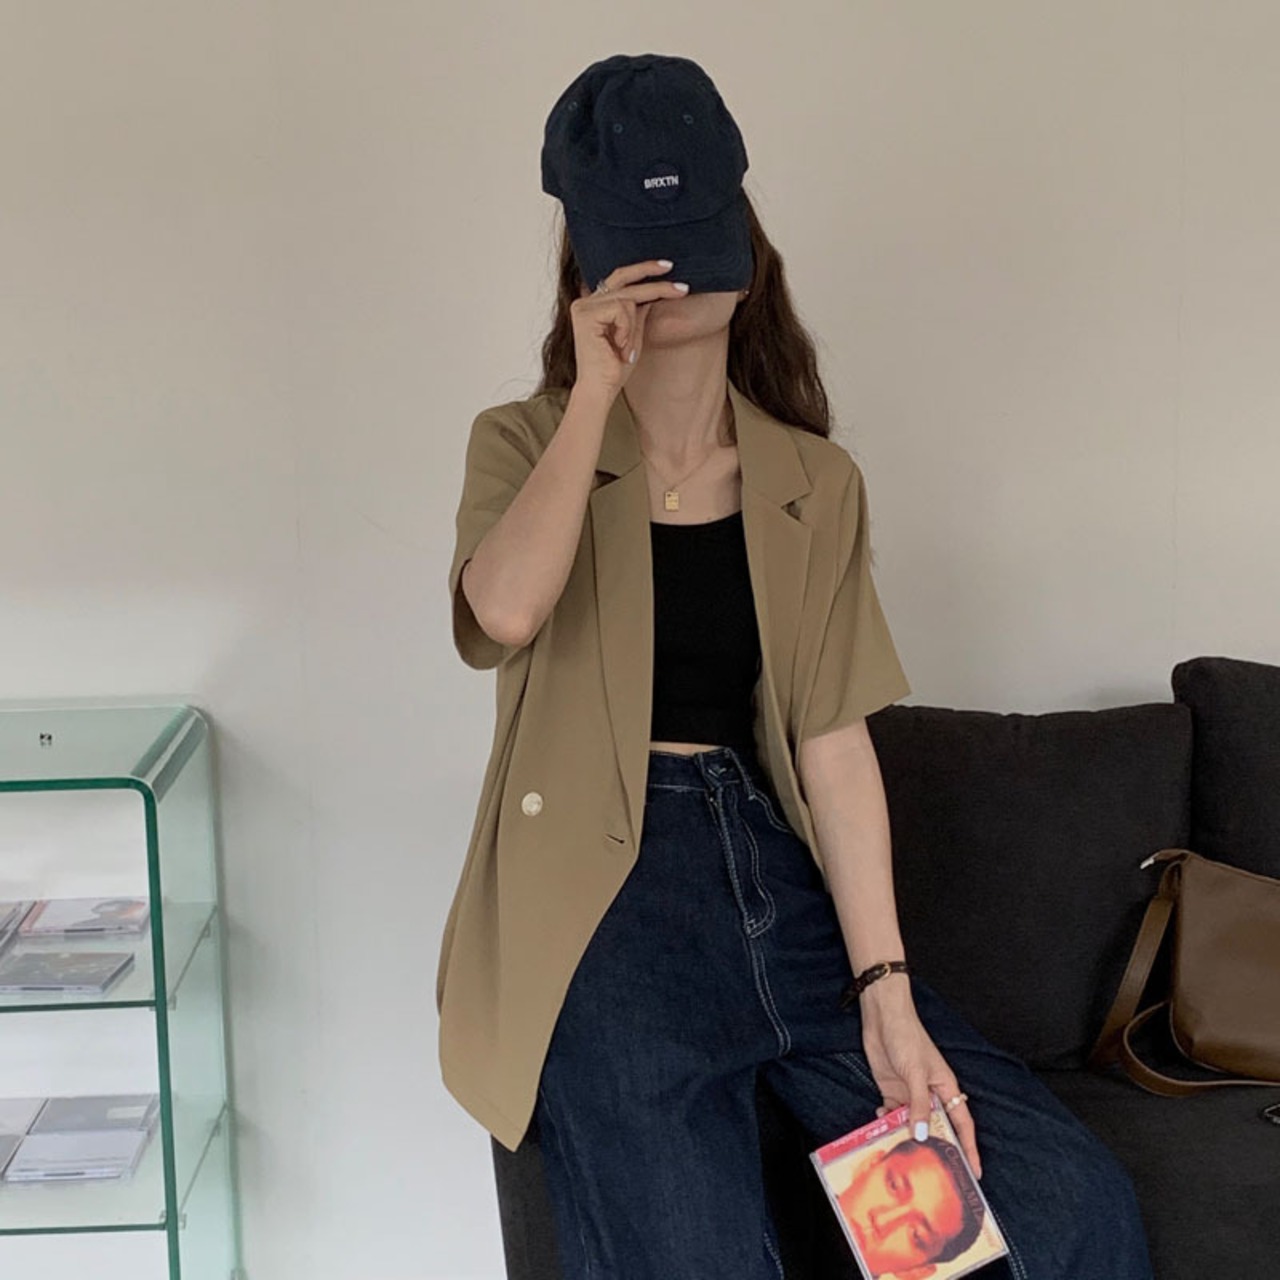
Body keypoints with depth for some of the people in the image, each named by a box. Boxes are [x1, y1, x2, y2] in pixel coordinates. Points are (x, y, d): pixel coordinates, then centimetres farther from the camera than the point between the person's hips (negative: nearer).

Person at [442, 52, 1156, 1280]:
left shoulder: (817, 484, 10)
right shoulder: (522, 444, 4)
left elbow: (832, 738, 1)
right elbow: (506, 612, -19)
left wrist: (886, 995, -7)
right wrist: (595, 395, -11)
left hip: (778, 882, 3)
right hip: (603, 900, -3)